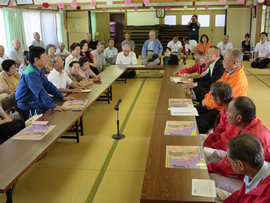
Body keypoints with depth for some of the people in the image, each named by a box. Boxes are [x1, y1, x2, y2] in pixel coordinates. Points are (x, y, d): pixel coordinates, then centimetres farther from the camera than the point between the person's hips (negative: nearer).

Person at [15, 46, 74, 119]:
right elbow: (40, 92, -33)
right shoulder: (30, 73, -23)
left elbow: (48, 85, 15)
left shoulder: (38, 71, 9)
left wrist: (62, 97, 8)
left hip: (38, 103, 9)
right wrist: (53, 106, -38)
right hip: (29, 108, -9)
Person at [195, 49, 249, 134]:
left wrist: (206, 102, -11)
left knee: (199, 121, -24)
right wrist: (208, 97, -1)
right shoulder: (228, 71, 5)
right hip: (216, 104, 10)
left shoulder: (238, 80, -27)